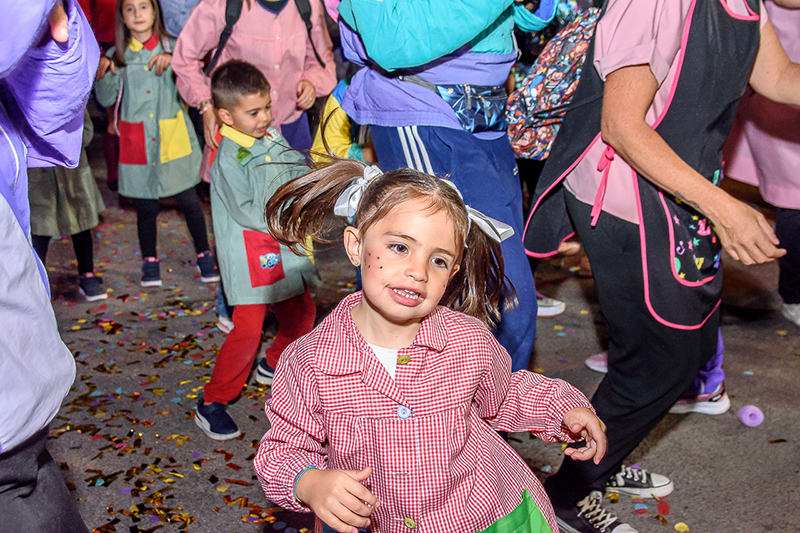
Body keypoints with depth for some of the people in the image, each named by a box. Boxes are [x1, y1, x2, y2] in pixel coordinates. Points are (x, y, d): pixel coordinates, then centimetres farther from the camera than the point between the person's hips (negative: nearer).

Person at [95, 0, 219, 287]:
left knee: (188, 199, 3)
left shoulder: (172, 46, 4)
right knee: (146, 205, 7)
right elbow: (106, 99, 1)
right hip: (137, 141, 1)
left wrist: (173, 59, -20)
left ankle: (204, 255, 20)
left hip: (174, 137, 0)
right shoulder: (117, 55, 4)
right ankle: (150, 260, 24)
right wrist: (103, 74, -17)